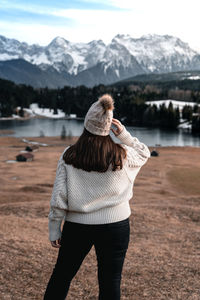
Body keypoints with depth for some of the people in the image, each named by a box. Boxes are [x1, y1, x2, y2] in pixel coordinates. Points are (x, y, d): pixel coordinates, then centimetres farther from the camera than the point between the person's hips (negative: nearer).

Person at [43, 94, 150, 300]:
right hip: (115, 226, 0)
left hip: (77, 225, 1)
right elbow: (144, 154, 14)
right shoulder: (122, 155, -9)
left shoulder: (68, 156, -9)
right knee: (110, 282, 12)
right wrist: (124, 134, 1)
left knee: (61, 274, 19)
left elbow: (58, 198, -7)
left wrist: (54, 230, 3)